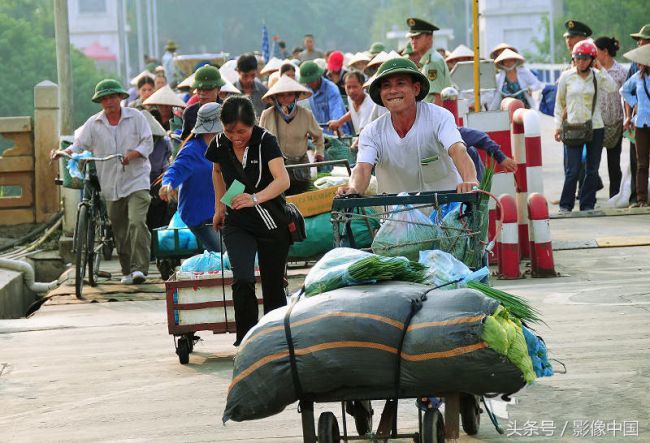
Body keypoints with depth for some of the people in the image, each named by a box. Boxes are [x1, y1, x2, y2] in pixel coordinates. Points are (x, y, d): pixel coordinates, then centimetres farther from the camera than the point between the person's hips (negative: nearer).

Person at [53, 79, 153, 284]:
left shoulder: (135, 117, 1)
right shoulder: (93, 123, 7)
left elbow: (147, 143, -2)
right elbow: (80, 144, 6)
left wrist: (132, 155, -20)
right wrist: (65, 152, -15)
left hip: (136, 181, -3)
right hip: (110, 185, 3)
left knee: (137, 223, -19)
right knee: (119, 231, 8)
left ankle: (139, 268, -20)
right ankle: (127, 271, 19)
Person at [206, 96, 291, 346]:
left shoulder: (266, 142, -17)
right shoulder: (220, 145, -4)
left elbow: (283, 180, -29)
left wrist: (255, 198, -44)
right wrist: (219, 206, 15)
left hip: (272, 224, -2)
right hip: (237, 224, 2)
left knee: (273, 287, 3)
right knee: (242, 280, -20)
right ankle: (246, 339, -9)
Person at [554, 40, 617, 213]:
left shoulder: (597, 76, 4)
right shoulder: (566, 76, 2)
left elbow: (612, 88, -14)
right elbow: (560, 103, 8)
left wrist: (600, 69, -11)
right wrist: (558, 126, 3)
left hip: (595, 127, 2)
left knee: (592, 169, 4)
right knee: (572, 170, -7)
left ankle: (587, 204, 13)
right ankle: (566, 204, 3)